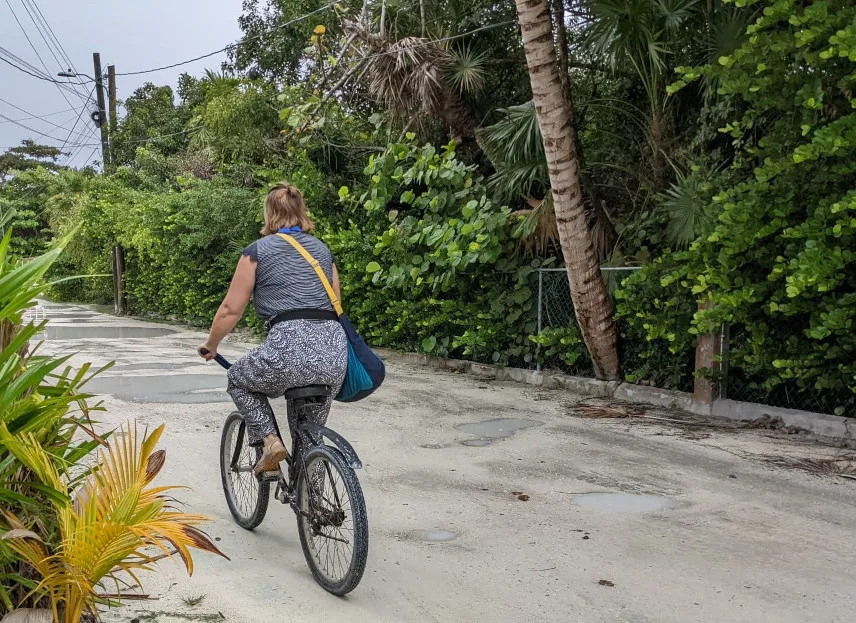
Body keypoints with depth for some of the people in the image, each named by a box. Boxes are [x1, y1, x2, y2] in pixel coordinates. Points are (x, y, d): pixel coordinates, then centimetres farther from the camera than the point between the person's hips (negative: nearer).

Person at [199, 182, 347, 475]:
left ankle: (270, 440, 8)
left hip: (290, 345, -5)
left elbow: (231, 310, 8)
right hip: (335, 353, 5)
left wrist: (210, 346, 24)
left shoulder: (258, 251, 7)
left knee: (239, 380, 27)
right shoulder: (322, 249, 21)